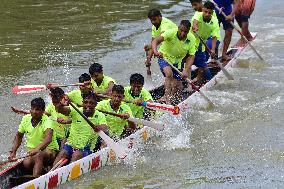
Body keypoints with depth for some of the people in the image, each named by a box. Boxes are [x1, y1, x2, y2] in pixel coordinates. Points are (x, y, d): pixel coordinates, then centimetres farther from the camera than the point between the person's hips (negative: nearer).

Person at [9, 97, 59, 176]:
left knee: (38, 156, -38)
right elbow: (18, 136, 16)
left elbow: (48, 139, -37)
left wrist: (38, 149, -53)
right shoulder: (26, 119, 1)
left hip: (50, 150, -4)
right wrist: (13, 152, 4)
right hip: (33, 152, 4)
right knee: (26, 163, -30)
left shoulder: (47, 121, -17)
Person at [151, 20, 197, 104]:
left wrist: (186, 69, -33)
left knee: (177, 87, 4)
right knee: (169, 73, -33)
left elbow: (191, 56, -16)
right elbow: (155, 41, -40)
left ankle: (165, 97, 32)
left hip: (177, 61, 4)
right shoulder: (171, 33, -28)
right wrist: (155, 52, -61)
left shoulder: (192, 39, -17)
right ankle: (167, 98, -30)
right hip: (164, 57, -4)